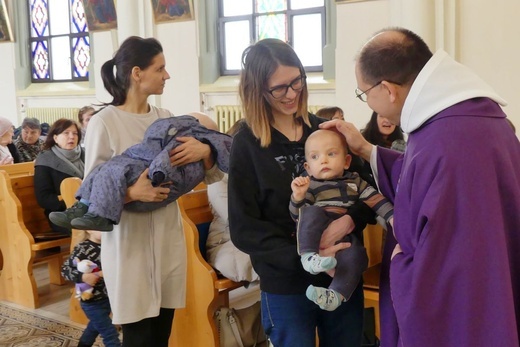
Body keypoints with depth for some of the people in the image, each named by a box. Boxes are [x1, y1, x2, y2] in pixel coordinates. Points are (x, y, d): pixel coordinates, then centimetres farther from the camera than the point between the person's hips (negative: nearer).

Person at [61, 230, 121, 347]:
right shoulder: (83, 248, -21)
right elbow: (65, 269, -18)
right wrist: (83, 277, -31)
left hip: (107, 297, 7)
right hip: (92, 301, -7)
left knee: (96, 326, 29)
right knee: (110, 333, -4)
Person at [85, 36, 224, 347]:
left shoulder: (166, 118, 6)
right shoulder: (104, 122, -10)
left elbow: (212, 176, 6)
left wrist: (205, 151, -16)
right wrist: (130, 192, -28)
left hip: (169, 238, 5)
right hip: (130, 242, -5)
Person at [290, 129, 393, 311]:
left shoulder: (355, 182, 13)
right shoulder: (310, 185, 2)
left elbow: (375, 199, 6)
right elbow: (298, 216, -5)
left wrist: (392, 217, -10)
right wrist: (298, 196, -24)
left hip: (345, 239, 1)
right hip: (315, 239, -1)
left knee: (355, 255, -31)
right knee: (312, 212, -28)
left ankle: (335, 295, -33)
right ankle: (309, 257, -35)